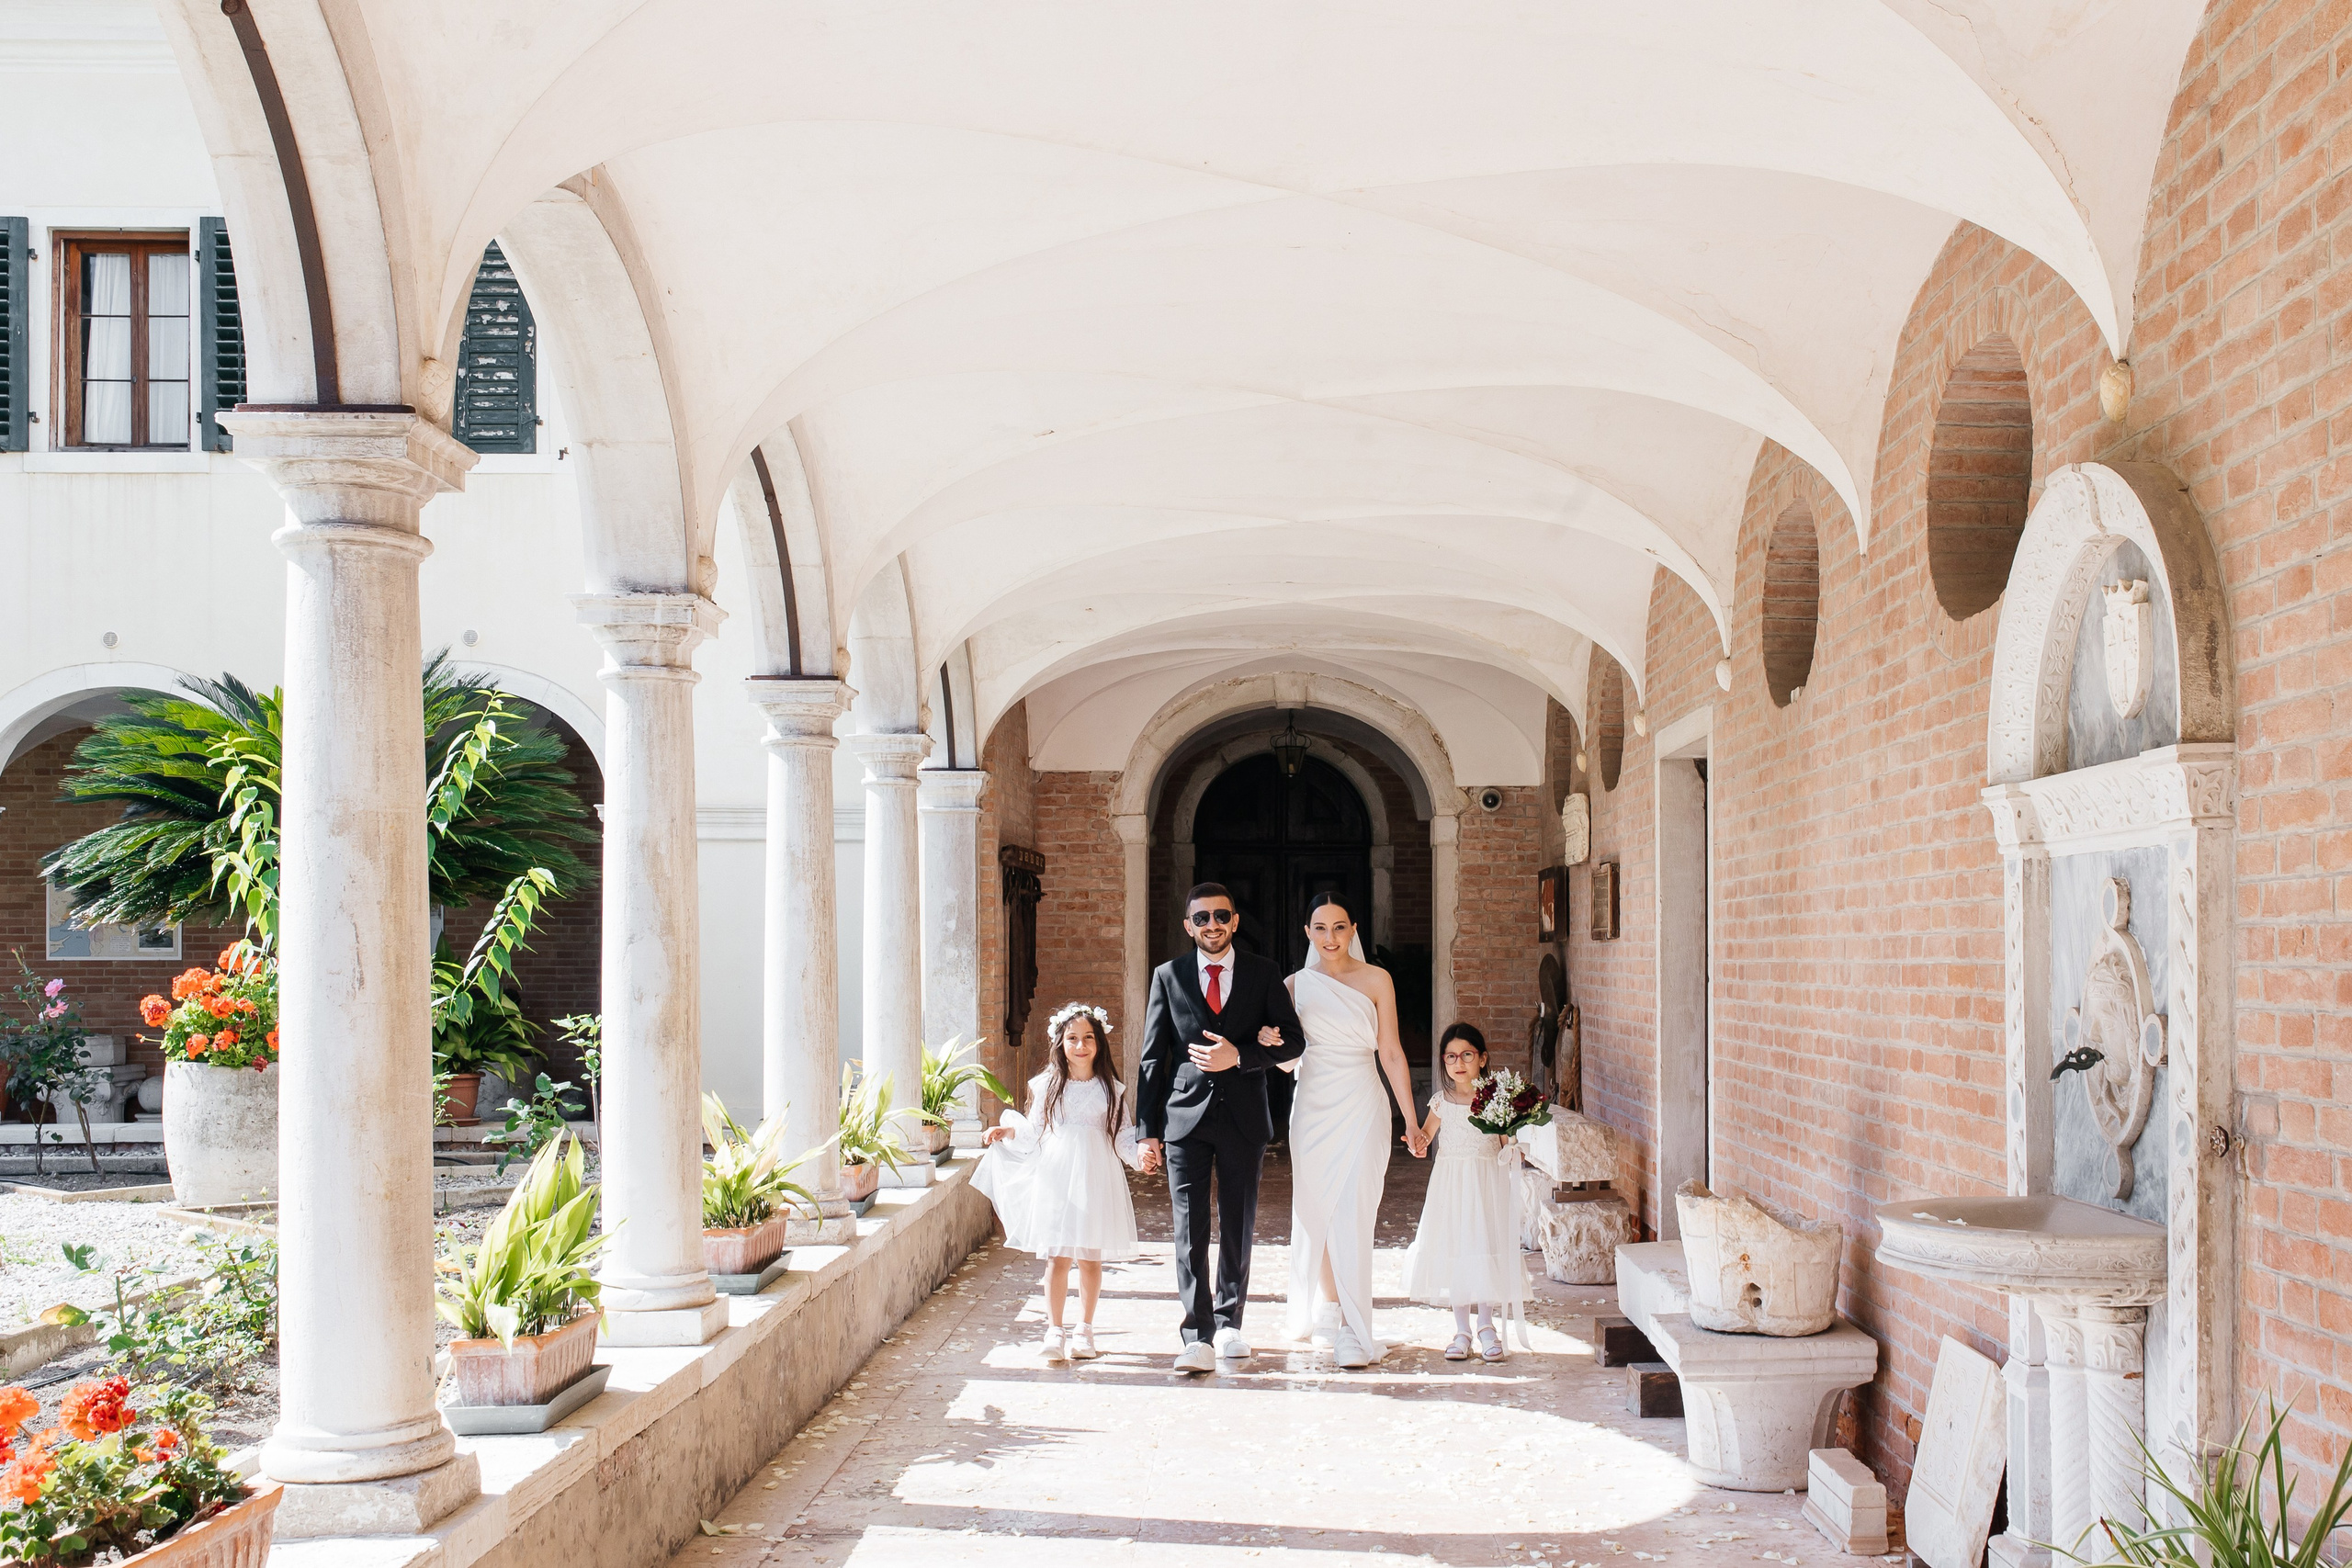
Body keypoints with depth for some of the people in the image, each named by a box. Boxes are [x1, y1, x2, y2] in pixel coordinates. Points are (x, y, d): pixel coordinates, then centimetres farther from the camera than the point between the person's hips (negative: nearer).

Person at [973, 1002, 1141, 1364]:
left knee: (1090, 1258, 4)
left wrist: (1139, 1152, -11)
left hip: (1095, 1179, 0)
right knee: (1056, 1256, -3)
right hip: (1054, 1176, 0)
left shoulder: (1110, 1089, 6)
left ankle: (1084, 1330, 16)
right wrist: (1008, 1132, -3)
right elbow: (1034, 1132, 13)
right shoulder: (1047, 1086, 6)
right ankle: (1054, 1331, 4)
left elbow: (1122, 1135, 6)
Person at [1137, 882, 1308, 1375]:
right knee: (1189, 1229, -7)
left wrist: (1238, 1055, -14)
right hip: (1186, 1116, -1)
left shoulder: (1264, 974, 5)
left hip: (1244, 1117, 1)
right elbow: (1152, 1058, 4)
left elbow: (1294, 1040, 2)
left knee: (1239, 1227, 9)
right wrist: (1149, 1130, -1)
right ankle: (1198, 1337, -9)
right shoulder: (1168, 976, 5)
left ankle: (1228, 1323, 23)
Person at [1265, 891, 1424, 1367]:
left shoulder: (1376, 980, 1)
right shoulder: (1296, 985, 7)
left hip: (1361, 1107, -3)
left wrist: (1411, 1120, -1)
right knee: (1315, 1213, 9)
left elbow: (1391, 1053, 1)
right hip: (1312, 1107, 3)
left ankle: (1353, 1329, -7)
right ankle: (1328, 1308, 27)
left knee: (1354, 1217, -8)